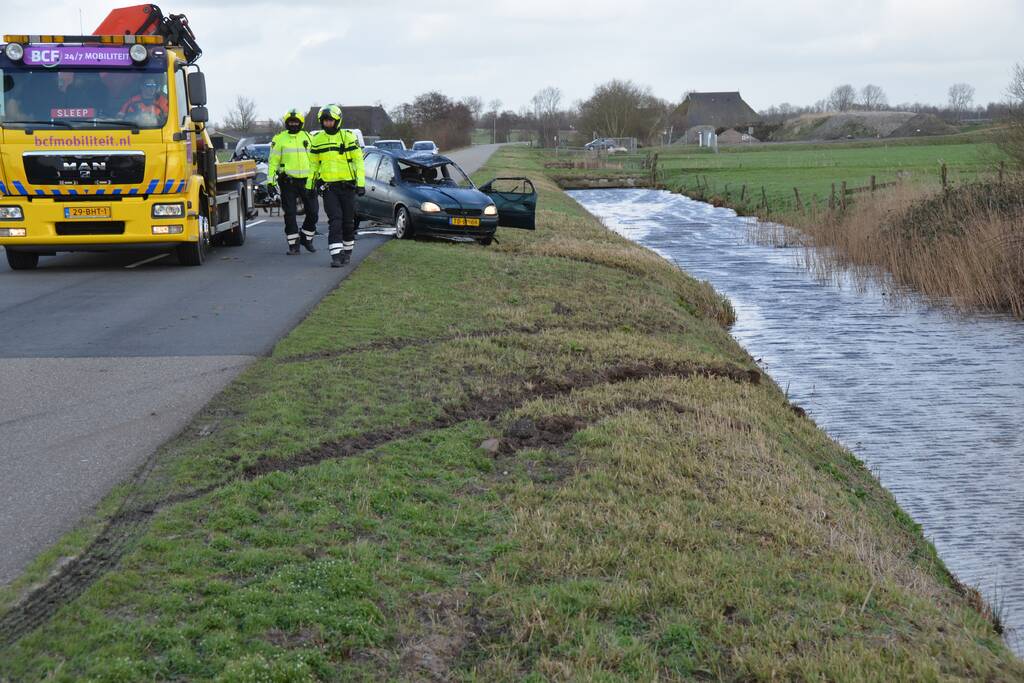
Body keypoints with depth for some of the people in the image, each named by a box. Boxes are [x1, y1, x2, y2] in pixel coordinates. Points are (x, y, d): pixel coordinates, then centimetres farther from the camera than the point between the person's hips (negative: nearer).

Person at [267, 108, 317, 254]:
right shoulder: (279, 139, 2)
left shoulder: (308, 138, 10)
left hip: (307, 180, 2)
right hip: (288, 181, -2)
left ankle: (307, 238, 22)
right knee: (289, 213, -1)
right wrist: (270, 181, -3)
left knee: (313, 212, 1)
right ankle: (293, 244, 6)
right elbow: (273, 161, 2)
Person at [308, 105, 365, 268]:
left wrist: (361, 183, -6)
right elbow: (313, 163, 15)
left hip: (347, 185, -1)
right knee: (335, 220, -10)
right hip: (328, 186, 1)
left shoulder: (348, 137, 0)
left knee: (348, 221, 6)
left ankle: (347, 251, 23)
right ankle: (336, 255, -14)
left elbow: (358, 160, 0)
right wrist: (310, 184, 13)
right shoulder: (317, 140, 8)